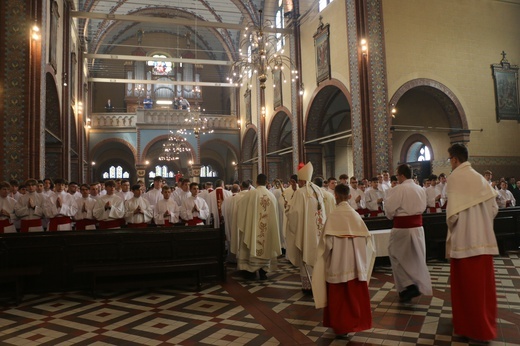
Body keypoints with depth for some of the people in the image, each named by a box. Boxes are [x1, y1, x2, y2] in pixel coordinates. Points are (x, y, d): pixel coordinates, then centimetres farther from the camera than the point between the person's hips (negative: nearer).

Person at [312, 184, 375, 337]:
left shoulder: (332, 216, -14)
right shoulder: (356, 215, -3)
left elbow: (327, 241, -16)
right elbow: (366, 238, -1)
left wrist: (325, 253, 2)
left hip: (337, 262, -3)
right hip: (355, 262, 3)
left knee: (339, 295, 11)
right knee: (354, 294, 16)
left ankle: (341, 325, 19)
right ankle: (356, 322, 27)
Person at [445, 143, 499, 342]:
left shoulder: (455, 177, -13)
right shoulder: (480, 178, 7)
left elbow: (453, 212, -20)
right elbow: (493, 208, 9)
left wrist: (450, 225, -1)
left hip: (464, 239, -7)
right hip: (483, 238, 7)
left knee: (467, 284, 4)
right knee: (483, 282, 16)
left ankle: (472, 327, 15)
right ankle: (486, 324, 29)